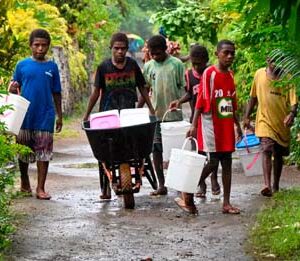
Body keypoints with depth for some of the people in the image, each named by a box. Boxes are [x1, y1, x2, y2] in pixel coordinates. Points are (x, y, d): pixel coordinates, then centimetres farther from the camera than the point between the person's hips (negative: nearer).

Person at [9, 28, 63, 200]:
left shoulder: (52, 67, 3)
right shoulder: (22, 65, 1)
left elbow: (56, 93, 9)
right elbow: (15, 88, 8)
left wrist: (59, 116, 9)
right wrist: (13, 89, -16)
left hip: (45, 117, 0)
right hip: (25, 115, 0)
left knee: (44, 152, -1)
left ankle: (41, 188, 3)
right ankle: (25, 182, 29)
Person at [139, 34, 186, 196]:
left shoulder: (176, 64, -5)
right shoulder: (148, 66, 5)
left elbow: (185, 89, -3)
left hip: (174, 115, -3)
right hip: (155, 115, 3)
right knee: (156, 149, 3)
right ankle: (161, 185, 9)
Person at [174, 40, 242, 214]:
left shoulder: (230, 75, 11)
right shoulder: (209, 73, -10)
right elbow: (201, 101, -12)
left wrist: (237, 124, 19)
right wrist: (194, 125, -16)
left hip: (227, 125, 7)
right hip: (211, 124, -7)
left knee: (227, 161, 5)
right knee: (212, 162, -9)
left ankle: (227, 203, 8)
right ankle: (187, 195, 3)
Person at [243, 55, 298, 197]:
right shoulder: (259, 74, 0)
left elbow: (294, 100, -15)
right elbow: (253, 97, 11)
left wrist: (292, 113, -35)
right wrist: (247, 117, 9)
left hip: (282, 123, 1)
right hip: (265, 120, -1)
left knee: (278, 155, 14)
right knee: (267, 151, -20)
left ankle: (276, 186, 31)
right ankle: (267, 185, -31)